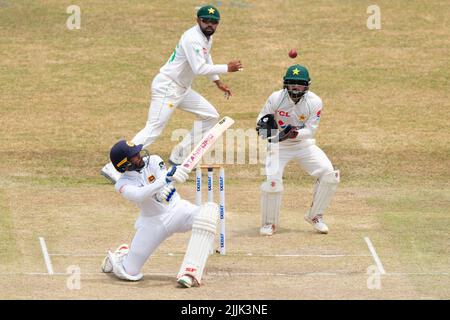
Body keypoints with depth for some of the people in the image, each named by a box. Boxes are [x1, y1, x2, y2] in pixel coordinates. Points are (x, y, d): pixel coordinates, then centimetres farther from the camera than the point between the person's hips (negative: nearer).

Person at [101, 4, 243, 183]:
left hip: (182, 89, 10)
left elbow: (206, 59, 30)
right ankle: (113, 168, -22)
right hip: (166, 88, -10)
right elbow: (199, 69, -30)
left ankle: (179, 157, 17)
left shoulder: (207, 37, 10)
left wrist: (218, 82, 30)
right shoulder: (193, 38, -21)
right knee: (153, 130, -17)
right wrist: (227, 68, -24)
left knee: (210, 116, 12)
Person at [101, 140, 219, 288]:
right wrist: (166, 179, -47)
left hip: (177, 210, 1)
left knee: (210, 208, -32)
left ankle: (190, 272, -39)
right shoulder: (123, 184, -11)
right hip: (152, 222, -1)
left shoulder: (153, 161, -5)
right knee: (128, 273, -8)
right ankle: (121, 254, 34)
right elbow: (139, 196, -32)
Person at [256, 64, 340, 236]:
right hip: (278, 145, -2)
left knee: (329, 175, -13)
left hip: (304, 143, 2)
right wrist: (264, 125, -34)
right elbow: (261, 121, -10)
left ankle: (315, 215, 9)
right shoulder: (276, 98, -18)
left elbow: (310, 130, -15)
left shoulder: (314, 102, -16)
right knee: (272, 181, -22)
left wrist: (296, 134, -35)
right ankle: (269, 223, 2)